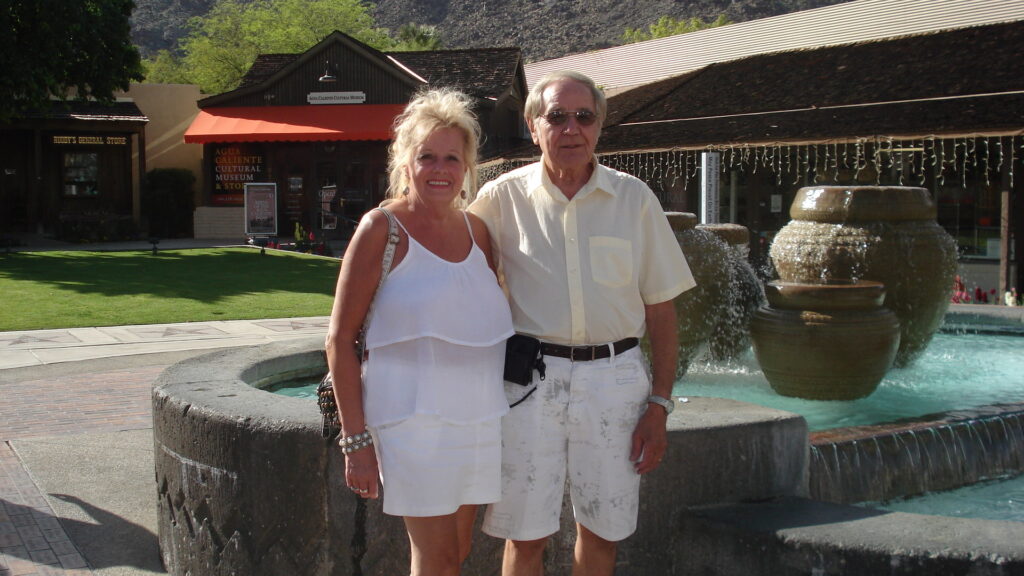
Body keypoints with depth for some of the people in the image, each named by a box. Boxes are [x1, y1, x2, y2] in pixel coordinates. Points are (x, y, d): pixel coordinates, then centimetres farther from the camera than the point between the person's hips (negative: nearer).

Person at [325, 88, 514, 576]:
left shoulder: (476, 230, 10)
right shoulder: (381, 230, -7)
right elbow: (340, 339, -8)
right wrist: (356, 440, -13)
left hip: (479, 420, 6)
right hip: (413, 420, -6)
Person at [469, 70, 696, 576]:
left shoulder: (634, 199, 3)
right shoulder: (503, 198, 1)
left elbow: (661, 308, 5)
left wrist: (659, 405, 0)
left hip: (614, 377, 1)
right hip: (530, 377, -1)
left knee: (602, 531, 11)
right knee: (526, 534, 3)